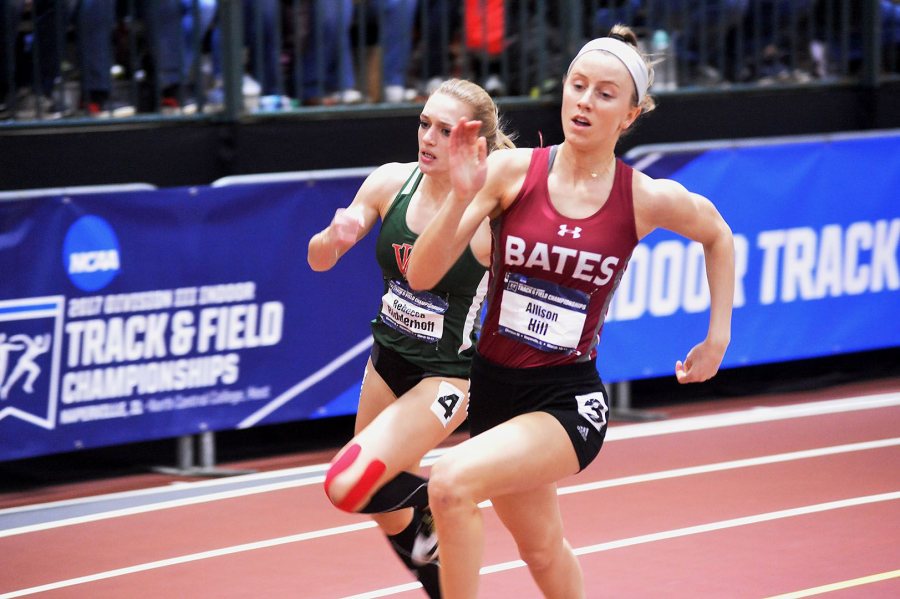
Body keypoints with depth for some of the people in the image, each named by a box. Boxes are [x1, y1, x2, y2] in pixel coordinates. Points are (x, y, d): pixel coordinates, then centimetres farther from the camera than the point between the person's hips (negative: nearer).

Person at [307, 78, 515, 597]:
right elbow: (320, 261, -3)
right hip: (388, 360, 6)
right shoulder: (391, 183, -8)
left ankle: (435, 497, 10)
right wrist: (335, 236, -23)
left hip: (445, 375, -6)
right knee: (392, 514, 18)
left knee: (349, 487, -20)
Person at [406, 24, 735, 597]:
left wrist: (719, 336, 10)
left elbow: (717, 234, 14)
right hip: (493, 388, 3)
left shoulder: (647, 200, -9)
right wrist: (462, 195, -28)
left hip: (569, 400, -3)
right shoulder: (512, 170, -9)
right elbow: (422, 275, -14)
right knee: (542, 550, 23)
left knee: (452, 481, -29)